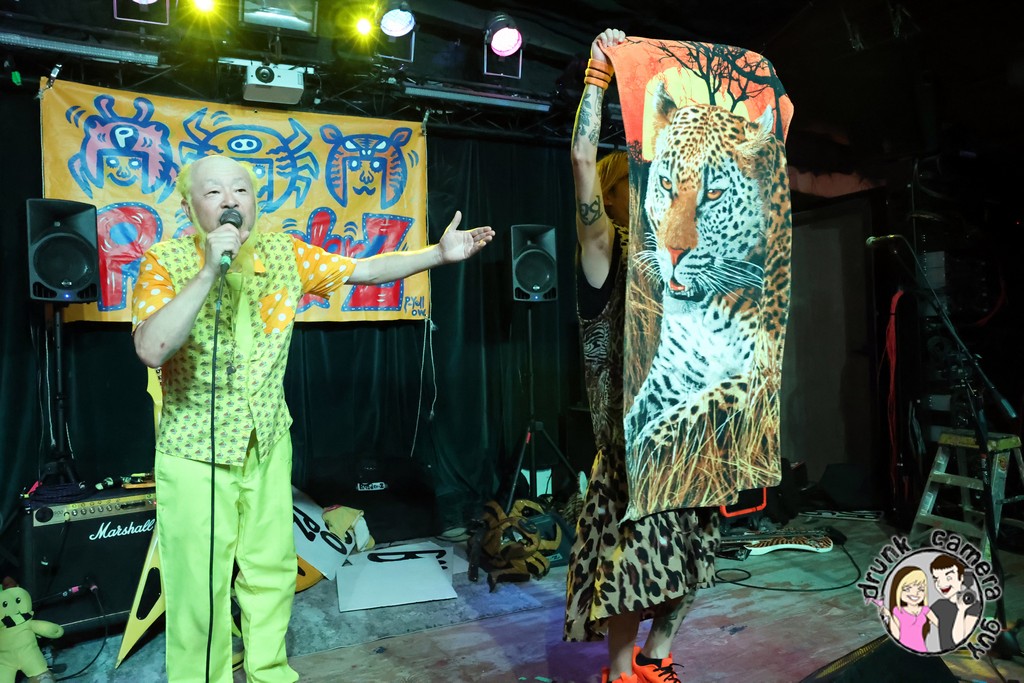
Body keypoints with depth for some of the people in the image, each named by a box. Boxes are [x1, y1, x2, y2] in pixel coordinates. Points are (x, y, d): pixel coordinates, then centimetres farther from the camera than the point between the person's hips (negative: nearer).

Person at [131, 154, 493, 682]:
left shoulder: (284, 253, -3)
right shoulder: (166, 263, -14)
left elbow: (365, 270, 0)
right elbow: (152, 351, -29)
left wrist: (440, 253, -7)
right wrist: (210, 271, -33)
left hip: (268, 443, 4)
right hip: (195, 453, -3)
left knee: (271, 569, 16)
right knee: (200, 585, 6)